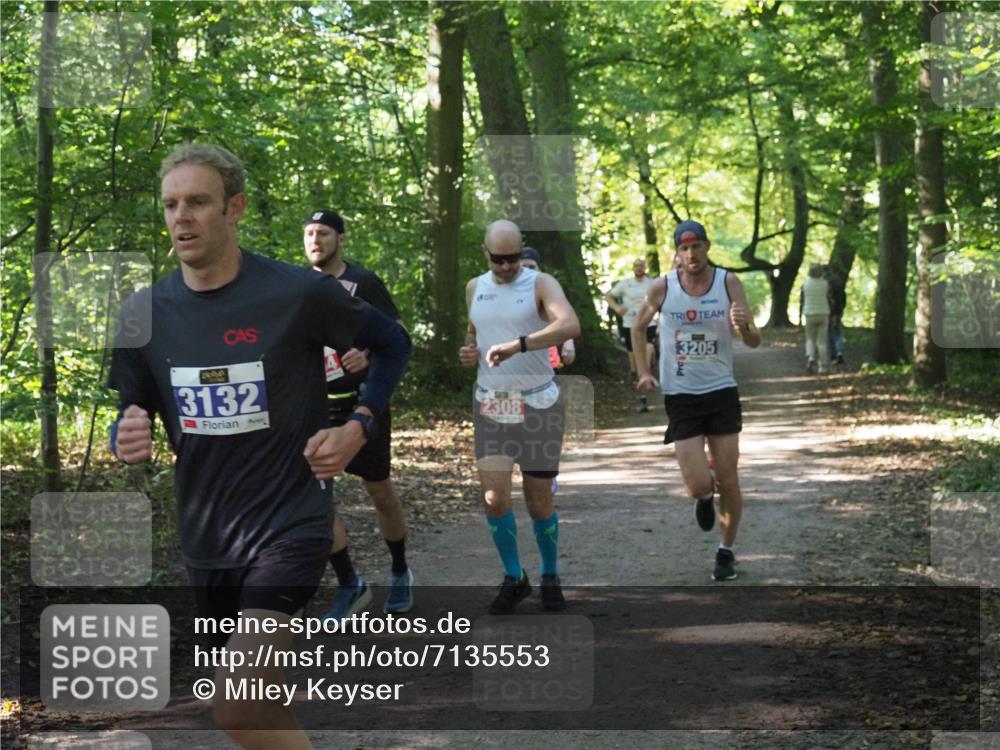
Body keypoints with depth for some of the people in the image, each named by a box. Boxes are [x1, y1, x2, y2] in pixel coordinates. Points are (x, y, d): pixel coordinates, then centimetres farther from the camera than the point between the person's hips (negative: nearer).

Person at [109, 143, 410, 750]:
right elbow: (132, 416, 11)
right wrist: (128, 440, -12)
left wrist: (358, 428, -9)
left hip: (289, 523, -5)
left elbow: (393, 345, 4)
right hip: (206, 536, 5)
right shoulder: (144, 312, 0)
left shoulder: (299, 294, -11)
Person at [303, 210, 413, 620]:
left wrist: (368, 355, -25)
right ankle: (349, 586, 3)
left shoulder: (364, 282, -5)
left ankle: (400, 573, 29)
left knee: (380, 493, 7)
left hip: (363, 402, -3)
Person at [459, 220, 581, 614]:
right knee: (494, 497, -6)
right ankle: (513, 578, 13)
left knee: (539, 500, 3)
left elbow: (570, 325, -27)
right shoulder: (475, 288, 8)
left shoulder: (540, 283, -8)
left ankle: (550, 576, 24)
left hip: (538, 404, -3)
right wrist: (467, 352, 2)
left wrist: (517, 345, -38)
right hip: (490, 404, 3)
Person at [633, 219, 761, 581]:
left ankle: (726, 552, 23)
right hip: (680, 397, -1)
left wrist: (744, 326, -28)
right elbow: (638, 327, 13)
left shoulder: (729, 283, -5)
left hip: (722, 392, 1)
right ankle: (704, 497, 29)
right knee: (699, 485, -10)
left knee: (728, 482, 3)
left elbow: (755, 341, -5)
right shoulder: (662, 288, -5)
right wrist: (643, 372, 1)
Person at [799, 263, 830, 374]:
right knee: (821, 341, 6)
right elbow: (829, 301, -4)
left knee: (810, 340, 13)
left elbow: (801, 302, -1)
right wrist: (831, 317, 3)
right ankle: (822, 366, 4)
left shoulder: (805, 285, -2)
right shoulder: (825, 284, -4)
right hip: (823, 315, 0)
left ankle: (810, 358, -14)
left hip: (810, 315, 0)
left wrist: (800, 317, 6)